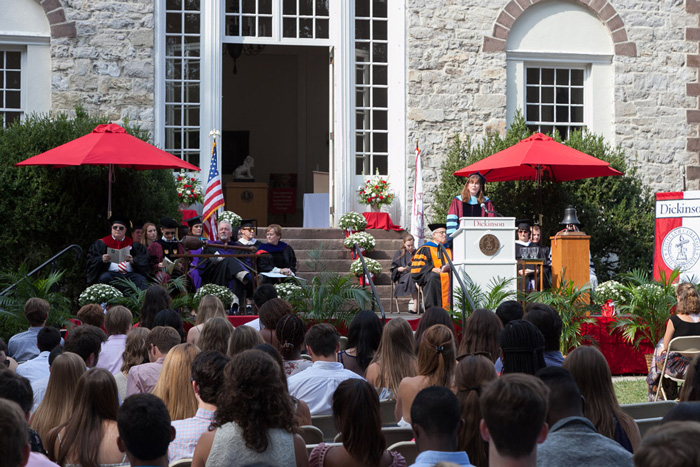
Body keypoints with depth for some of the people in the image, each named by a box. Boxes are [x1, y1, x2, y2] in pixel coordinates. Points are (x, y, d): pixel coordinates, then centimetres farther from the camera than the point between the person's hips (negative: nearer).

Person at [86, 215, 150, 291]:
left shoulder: (132, 244, 18)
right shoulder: (101, 244, 15)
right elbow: (91, 260, 7)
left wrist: (132, 261, -14)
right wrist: (102, 259, -14)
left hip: (130, 274, 1)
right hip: (111, 273, -1)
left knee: (141, 280, -29)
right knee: (105, 277, -34)